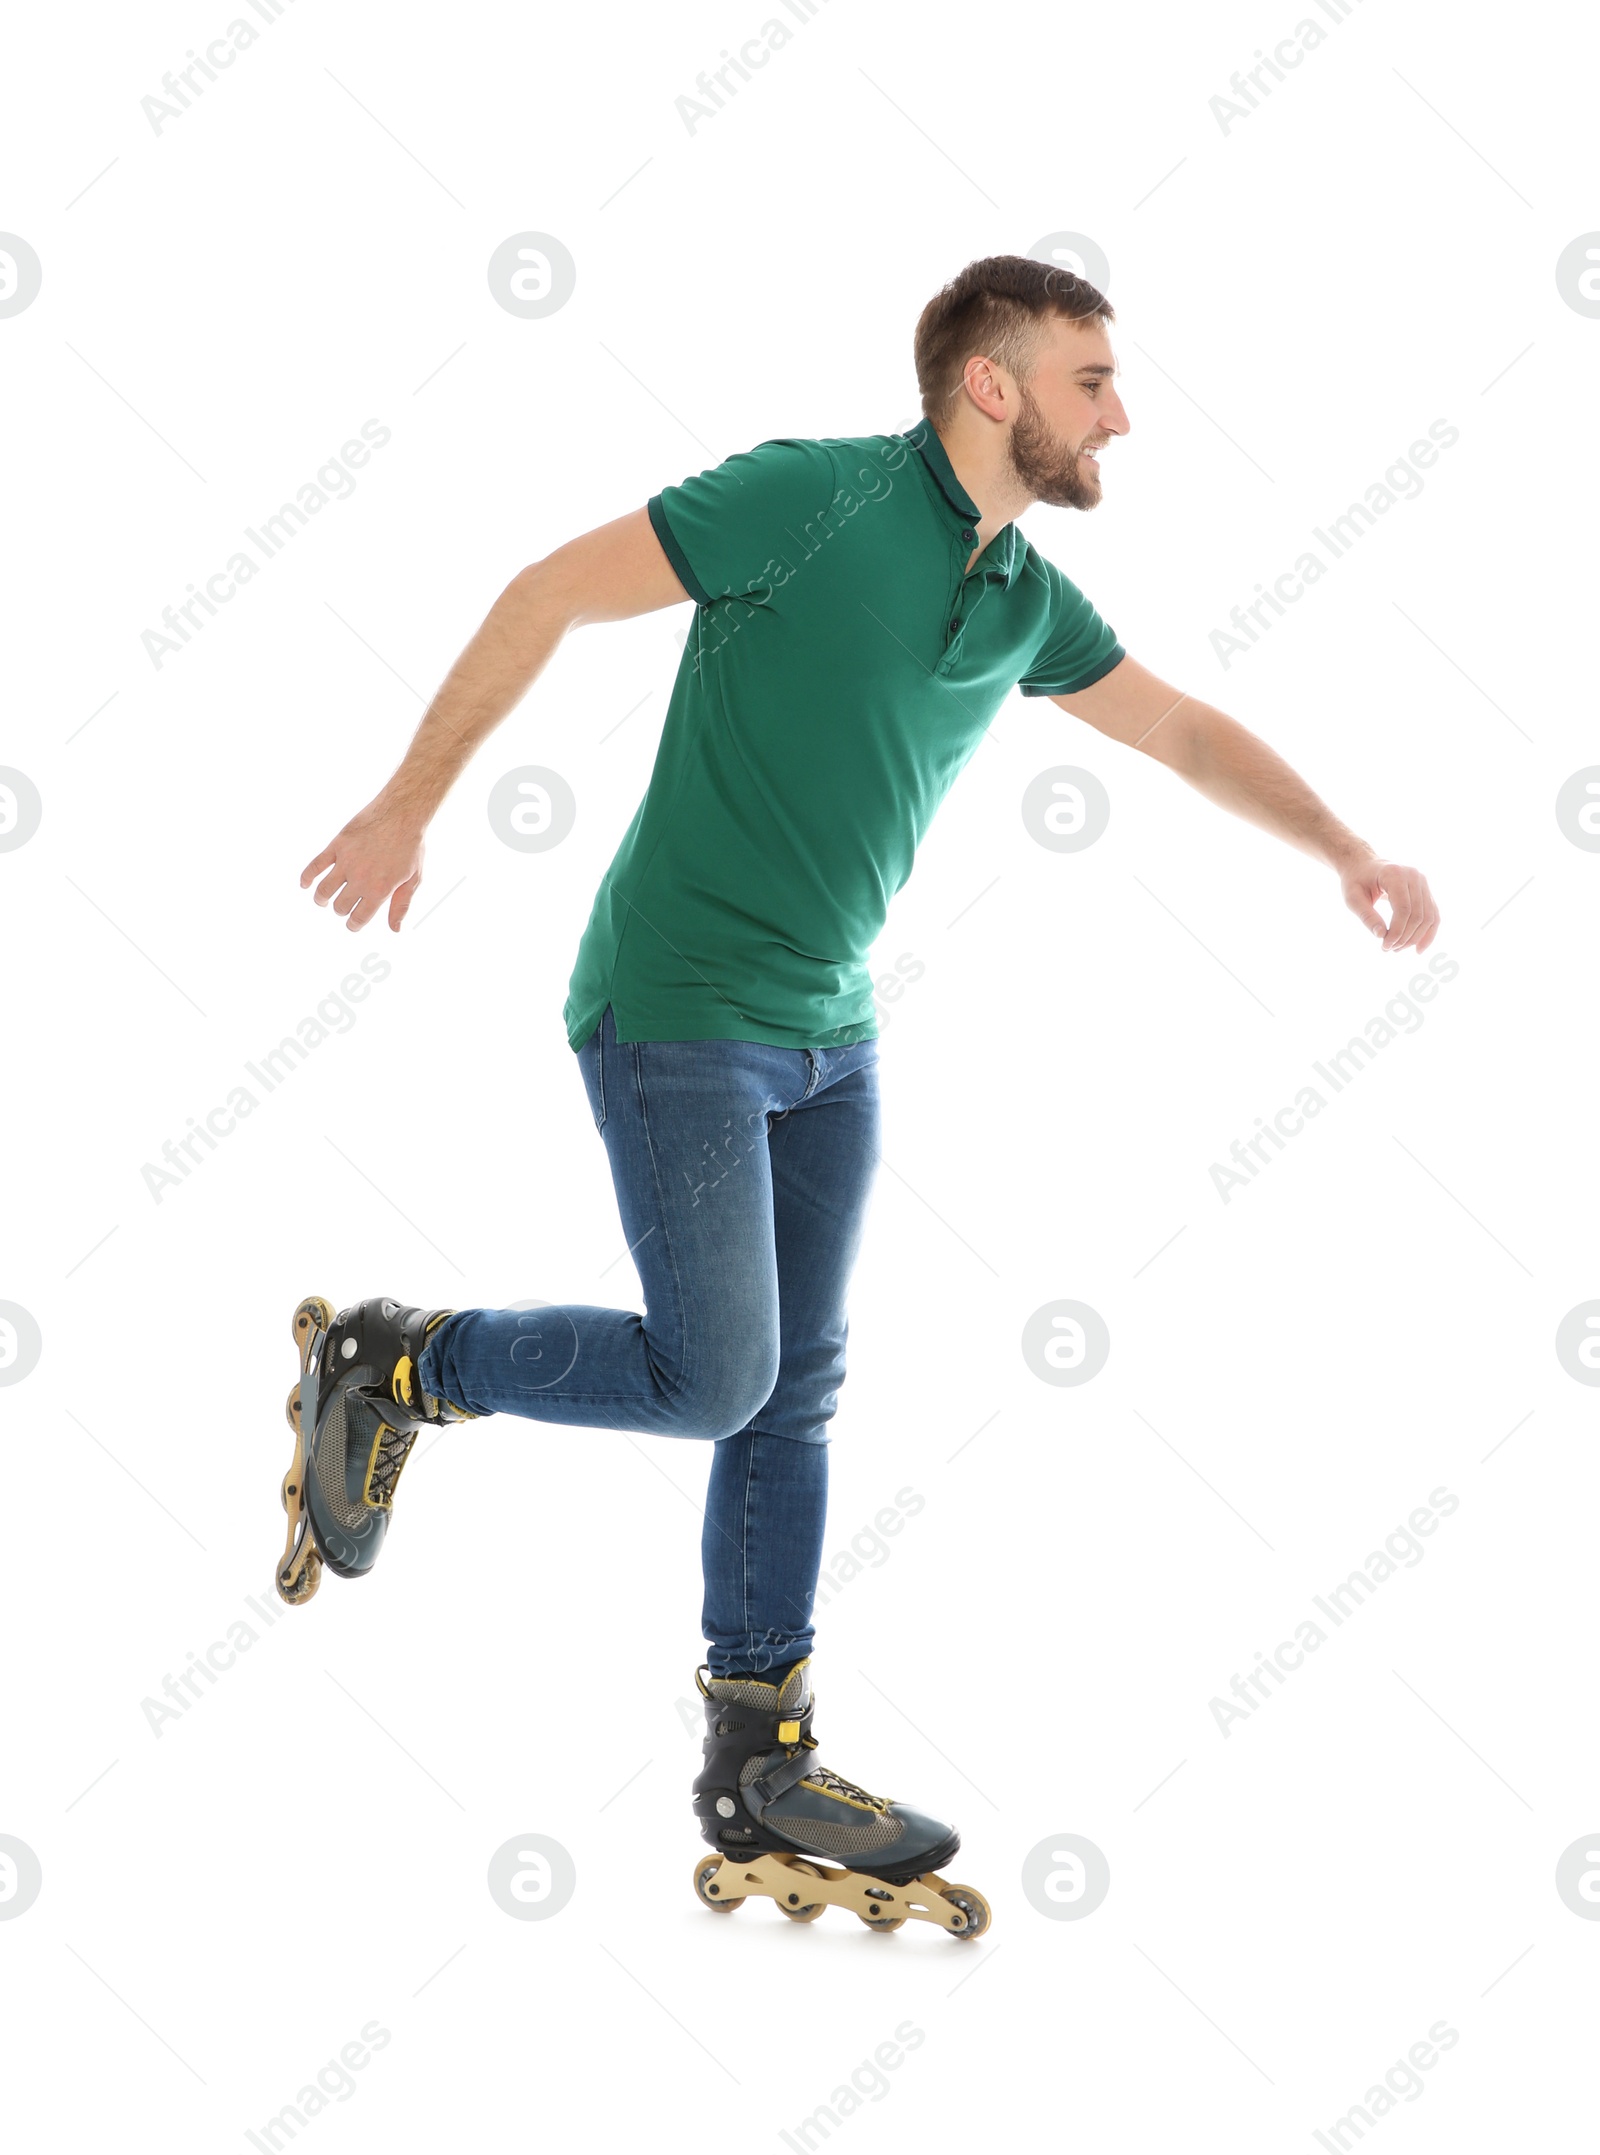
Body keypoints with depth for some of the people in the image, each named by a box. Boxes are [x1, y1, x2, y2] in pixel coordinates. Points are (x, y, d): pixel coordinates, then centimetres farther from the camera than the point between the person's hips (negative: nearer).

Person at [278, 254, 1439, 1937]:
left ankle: (759, 1790, 16)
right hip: (676, 1017, -8)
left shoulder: (1024, 598, 7)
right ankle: (388, 1366, 12)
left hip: (827, 1038, 8)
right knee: (711, 1377, -10)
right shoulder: (819, 498, -15)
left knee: (792, 1401, 8)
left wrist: (1345, 853, 11)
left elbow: (1181, 728, 22)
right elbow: (553, 593, -13)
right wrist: (409, 803, -13)